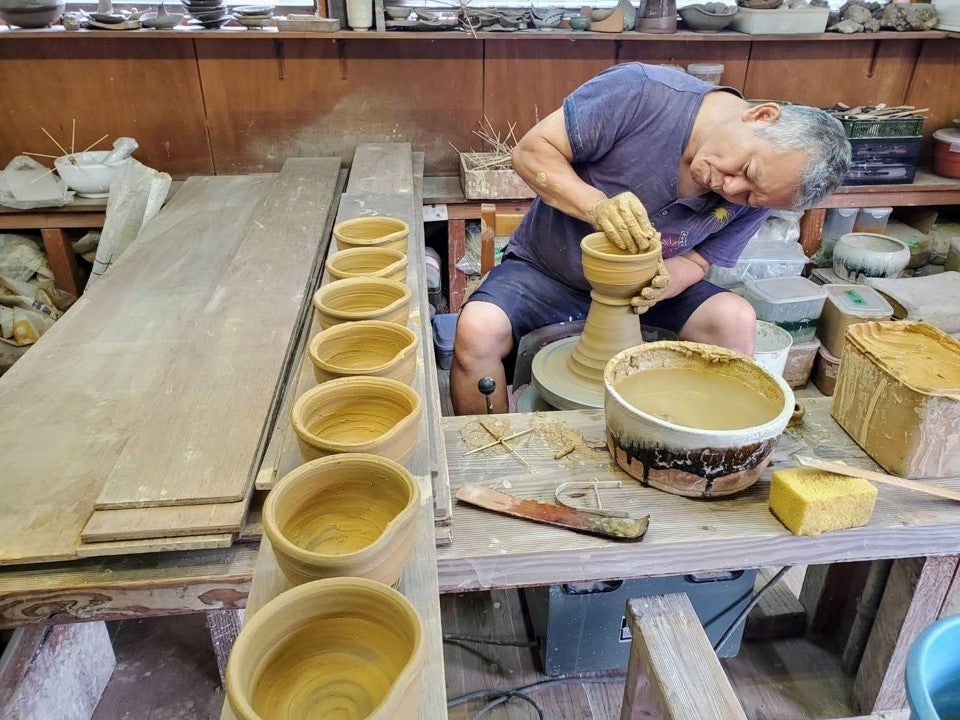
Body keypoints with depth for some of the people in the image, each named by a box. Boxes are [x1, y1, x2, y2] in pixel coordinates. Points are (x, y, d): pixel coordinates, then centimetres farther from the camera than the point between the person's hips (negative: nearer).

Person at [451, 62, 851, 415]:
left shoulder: (753, 199, -11)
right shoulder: (641, 92, -25)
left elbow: (694, 261, -3)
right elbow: (531, 151, -20)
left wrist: (663, 284, -27)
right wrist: (599, 206, -36)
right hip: (546, 271, -2)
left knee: (736, 321, -21)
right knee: (477, 331, -30)